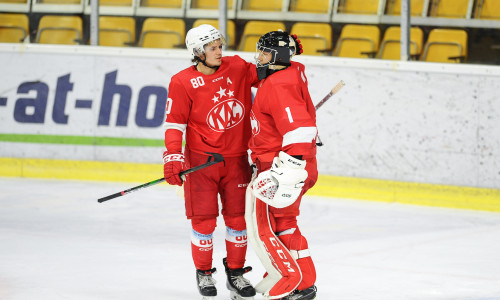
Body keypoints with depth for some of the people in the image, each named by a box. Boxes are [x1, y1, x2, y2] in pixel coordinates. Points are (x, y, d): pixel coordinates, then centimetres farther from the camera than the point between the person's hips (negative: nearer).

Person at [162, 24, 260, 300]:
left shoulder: (237, 68, 2)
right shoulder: (183, 82, -8)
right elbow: (174, 123, -8)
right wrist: (173, 156, -18)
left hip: (236, 158, 3)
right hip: (200, 160, -3)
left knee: (238, 217, 6)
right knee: (204, 219, -2)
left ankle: (235, 272, 19)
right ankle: (204, 274, 14)